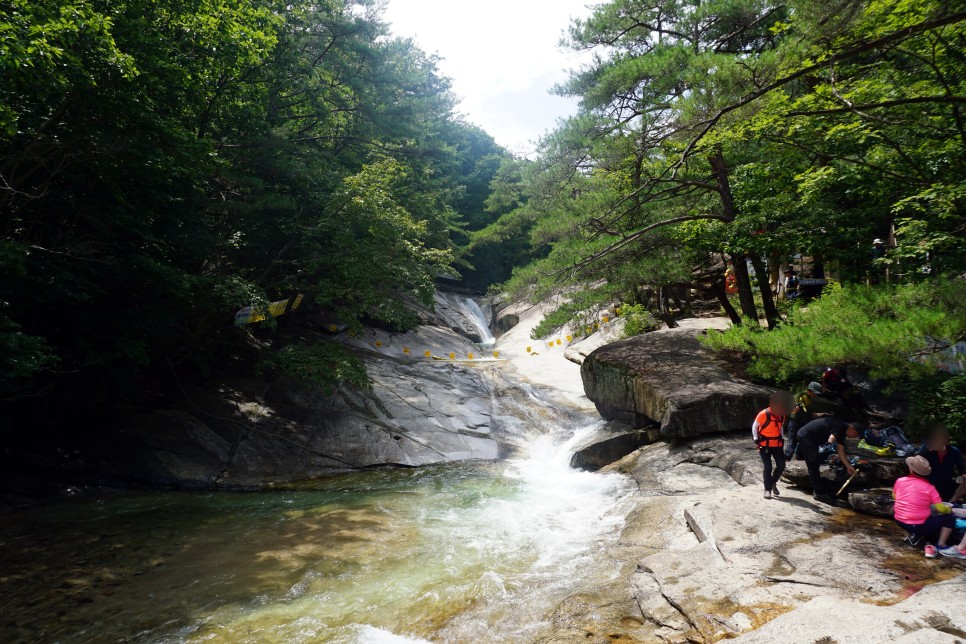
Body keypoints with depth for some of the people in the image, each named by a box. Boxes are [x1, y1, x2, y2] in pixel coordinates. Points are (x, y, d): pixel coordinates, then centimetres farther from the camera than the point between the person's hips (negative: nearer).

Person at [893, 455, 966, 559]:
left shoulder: (899, 481, -2)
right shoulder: (929, 487, -11)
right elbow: (941, 509, -7)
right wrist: (948, 508, 15)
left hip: (899, 521, 3)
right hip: (919, 526, -3)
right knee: (949, 518, 14)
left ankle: (913, 532, 23)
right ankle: (941, 545, 14)